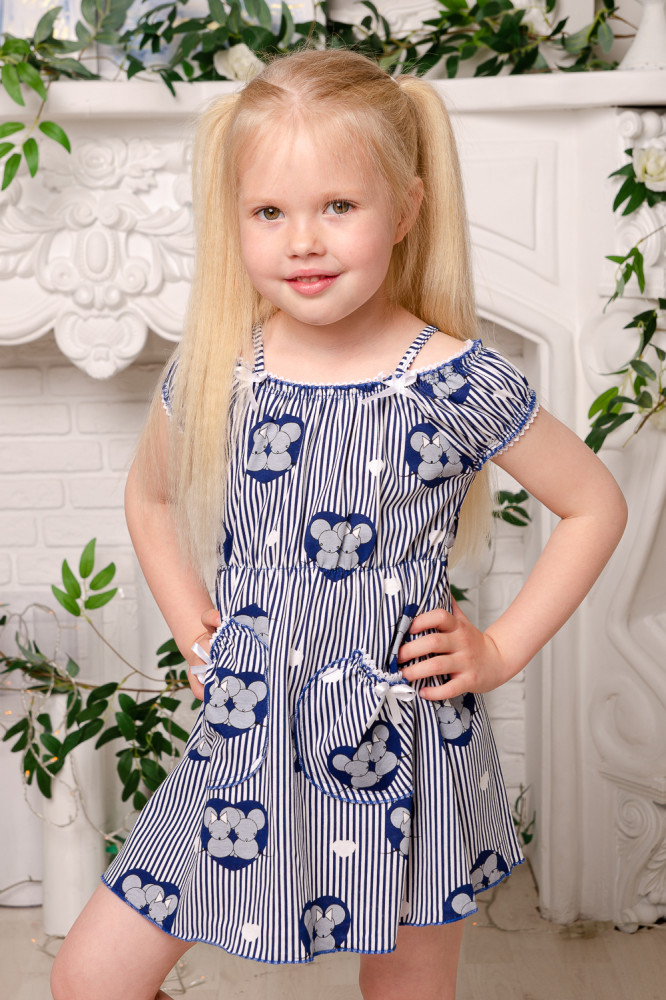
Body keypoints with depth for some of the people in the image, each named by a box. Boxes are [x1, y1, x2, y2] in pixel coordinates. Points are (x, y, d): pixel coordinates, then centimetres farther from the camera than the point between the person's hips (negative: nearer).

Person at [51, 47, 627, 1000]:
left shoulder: (463, 384, -12)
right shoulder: (210, 375, -4)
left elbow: (596, 505, 1)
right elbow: (150, 494, 17)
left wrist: (501, 651, -4)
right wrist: (193, 629, 6)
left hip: (403, 751, -2)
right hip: (246, 743, 3)